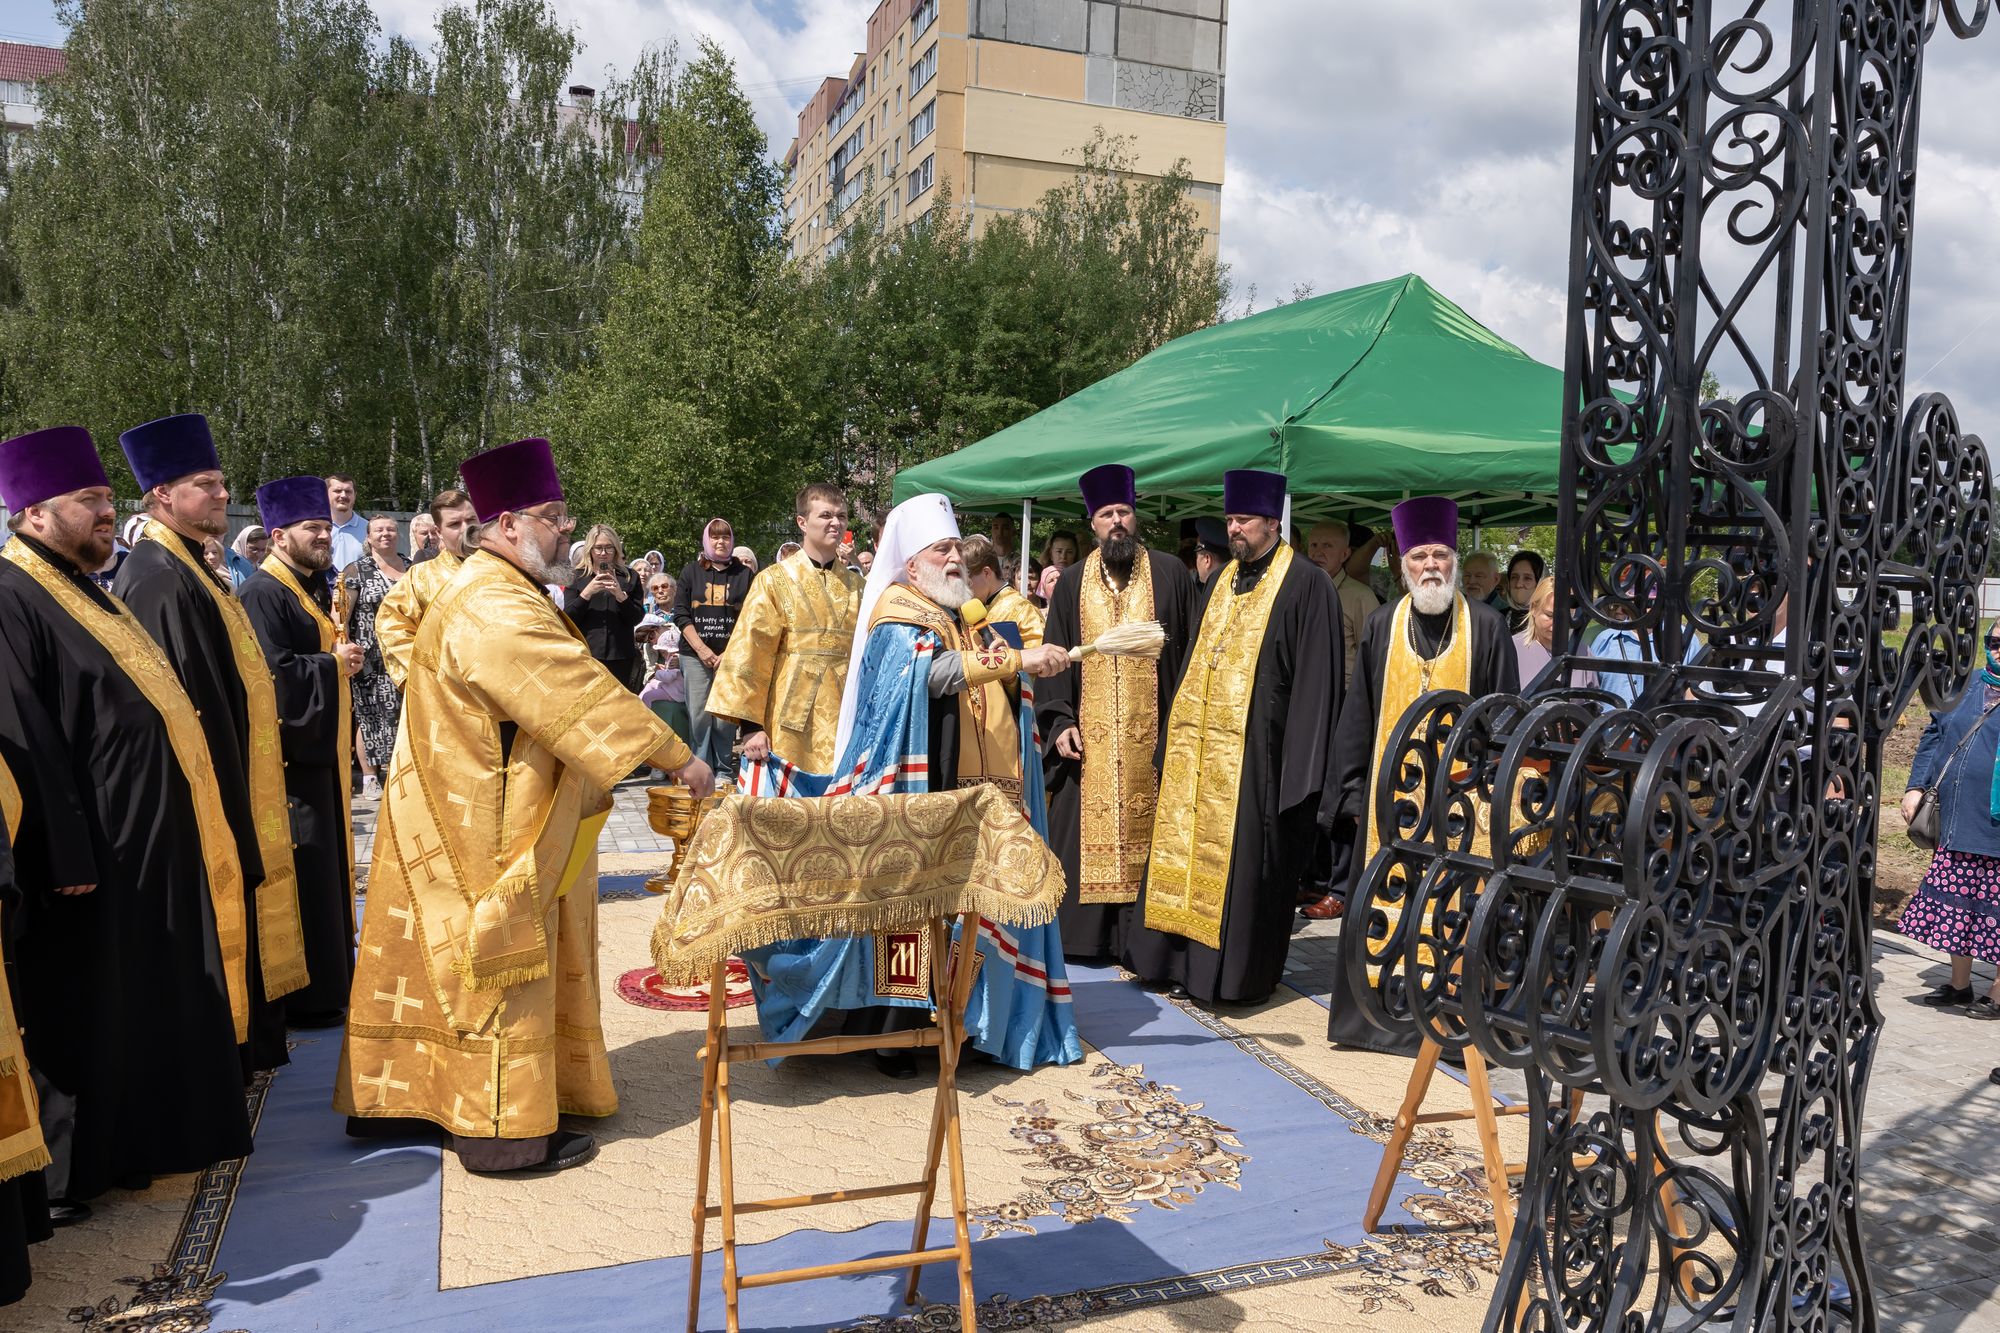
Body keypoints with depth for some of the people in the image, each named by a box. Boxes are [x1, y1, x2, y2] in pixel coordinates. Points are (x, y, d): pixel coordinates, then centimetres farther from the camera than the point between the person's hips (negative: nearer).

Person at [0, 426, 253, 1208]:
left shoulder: (83, 593, 16)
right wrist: (68, 857, -24)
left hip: (144, 844, 10)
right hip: (89, 851, -10)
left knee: (150, 998, 18)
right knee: (82, 1010, 3)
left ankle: (139, 1137, 32)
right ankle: (70, 1167, 18)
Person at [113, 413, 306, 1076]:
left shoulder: (191, 567, 13)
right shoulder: (156, 575, -18)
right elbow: (171, 695, -24)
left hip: (237, 774, 10)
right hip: (209, 779, -10)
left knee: (237, 911, 17)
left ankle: (245, 1037, 28)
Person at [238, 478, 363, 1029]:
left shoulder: (314, 588, 14)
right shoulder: (263, 594, -15)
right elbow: (274, 672, -24)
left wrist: (345, 657, 5)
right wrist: (334, 664, -13)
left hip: (322, 745, 10)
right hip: (290, 750, -10)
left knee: (327, 864, 15)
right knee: (301, 873, -4)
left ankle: (329, 977, 26)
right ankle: (303, 995, 5)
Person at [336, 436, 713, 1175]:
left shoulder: (492, 593, 13)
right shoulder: (496, 610, -22)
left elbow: (556, 697, 17)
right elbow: (580, 692, -25)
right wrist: (675, 756, -20)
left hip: (471, 816, 10)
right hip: (490, 830, -10)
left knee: (468, 964, 17)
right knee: (502, 969, -1)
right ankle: (506, 1129, 10)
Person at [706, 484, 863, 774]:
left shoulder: (856, 586, 12)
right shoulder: (775, 581, -2)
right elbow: (749, 654, -6)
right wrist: (749, 724, -11)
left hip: (845, 725, 4)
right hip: (792, 725, -3)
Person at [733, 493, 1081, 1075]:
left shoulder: (966, 617, 20)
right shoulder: (896, 610, -4)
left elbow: (998, 698, 21)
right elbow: (929, 671, -25)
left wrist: (1004, 666, -1)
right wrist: (1017, 660, -29)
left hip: (977, 791, 7)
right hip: (918, 787, -7)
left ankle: (959, 1015, 14)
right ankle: (889, 1029, 2)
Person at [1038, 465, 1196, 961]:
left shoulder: (1170, 573, 4)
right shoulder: (1072, 583, 10)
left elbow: (1191, 652, 3)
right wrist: (1059, 722, -3)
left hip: (1153, 733, -2)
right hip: (1089, 736, 2)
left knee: (1147, 832, 2)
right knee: (1088, 832, 3)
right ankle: (1087, 933, 13)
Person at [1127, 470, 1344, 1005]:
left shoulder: (1306, 584, -7)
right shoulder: (1222, 581, 15)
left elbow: (1315, 680, -11)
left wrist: (1301, 769, -15)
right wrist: (1178, 739, 13)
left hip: (1256, 752, -7)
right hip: (1199, 747, 7)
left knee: (1243, 862, -1)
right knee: (1188, 848, 11)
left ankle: (1237, 971, 12)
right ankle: (1179, 956, 22)